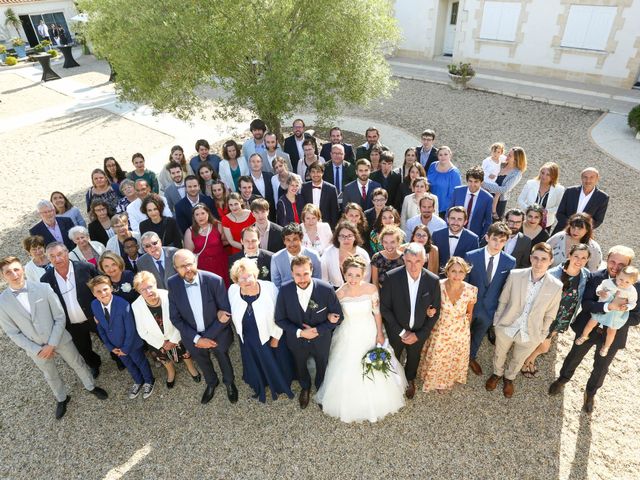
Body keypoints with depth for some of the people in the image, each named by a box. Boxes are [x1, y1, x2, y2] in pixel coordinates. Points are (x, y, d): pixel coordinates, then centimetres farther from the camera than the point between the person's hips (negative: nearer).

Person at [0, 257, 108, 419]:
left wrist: (52, 344, -16)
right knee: (51, 376, 24)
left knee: (78, 364, 18)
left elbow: (60, 317, -13)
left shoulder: (44, 288, -19)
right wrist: (37, 350, -12)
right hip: (36, 348, 1)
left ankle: (91, 387, 46)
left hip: (59, 339, -1)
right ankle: (61, 399, 51)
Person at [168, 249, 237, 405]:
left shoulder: (214, 280, -27)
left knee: (223, 360, 26)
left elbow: (227, 312, -20)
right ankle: (211, 383, 61)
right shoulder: (173, 284, -19)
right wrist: (196, 338, -18)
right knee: (203, 363, 29)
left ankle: (229, 382, 58)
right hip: (193, 336, 2)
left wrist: (208, 336, -21)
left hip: (217, 334, -2)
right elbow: (175, 317, -12)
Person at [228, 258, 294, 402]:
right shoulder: (232, 290, -19)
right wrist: (241, 332, 7)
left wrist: (276, 337, -8)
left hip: (269, 335, -3)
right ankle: (260, 386, 58)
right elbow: (234, 314, 0)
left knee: (274, 363, 22)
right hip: (248, 340, 3)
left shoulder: (270, 288, -28)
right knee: (255, 365, 28)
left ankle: (281, 384, 53)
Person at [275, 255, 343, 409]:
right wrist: (299, 332, -26)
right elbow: (280, 319, -14)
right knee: (300, 367, 30)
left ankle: (321, 389, 62)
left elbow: (338, 317, -17)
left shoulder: (326, 289, -30)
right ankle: (305, 387, 64)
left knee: (322, 368, 28)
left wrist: (318, 330, -26)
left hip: (321, 340, -1)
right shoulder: (285, 291, -26)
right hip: (296, 340, 1)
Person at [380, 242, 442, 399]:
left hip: (419, 332, 1)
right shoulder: (392, 277, -27)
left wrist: (419, 335, -13)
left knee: (413, 358, 29)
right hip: (396, 331, -1)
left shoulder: (433, 280, -22)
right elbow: (384, 307, -17)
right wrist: (401, 332, -17)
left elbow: (435, 312, -10)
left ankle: (410, 380, 60)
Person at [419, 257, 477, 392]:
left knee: (455, 360, 26)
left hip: (460, 334, 1)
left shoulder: (471, 290, -21)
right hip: (440, 332, -1)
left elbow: (469, 313, -2)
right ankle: (437, 381, 55)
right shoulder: (438, 286, -26)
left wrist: (466, 328, 10)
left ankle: (450, 380, 59)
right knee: (436, 359, 22)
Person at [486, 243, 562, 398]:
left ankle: (509, 378, 57)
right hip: (506, 327, 0)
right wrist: (497, 321, 0)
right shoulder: (515, 275, -19)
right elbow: (503, 301, -6)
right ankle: (497, 374, 56)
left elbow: (550, 315, -4)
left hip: (531, 334, 1)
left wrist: (541, 334, 3)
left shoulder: (556, 286, -18)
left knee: (518, 360, 26)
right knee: (499, 354, 25)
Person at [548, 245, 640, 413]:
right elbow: (585, 303, -24)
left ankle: (591, 392, 49)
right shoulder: (595, 277, -18)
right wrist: (608, 307, -39)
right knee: (574, 356, 22)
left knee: (601, 367, 22)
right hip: (588, 328, 0)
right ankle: (563, 378, 51)